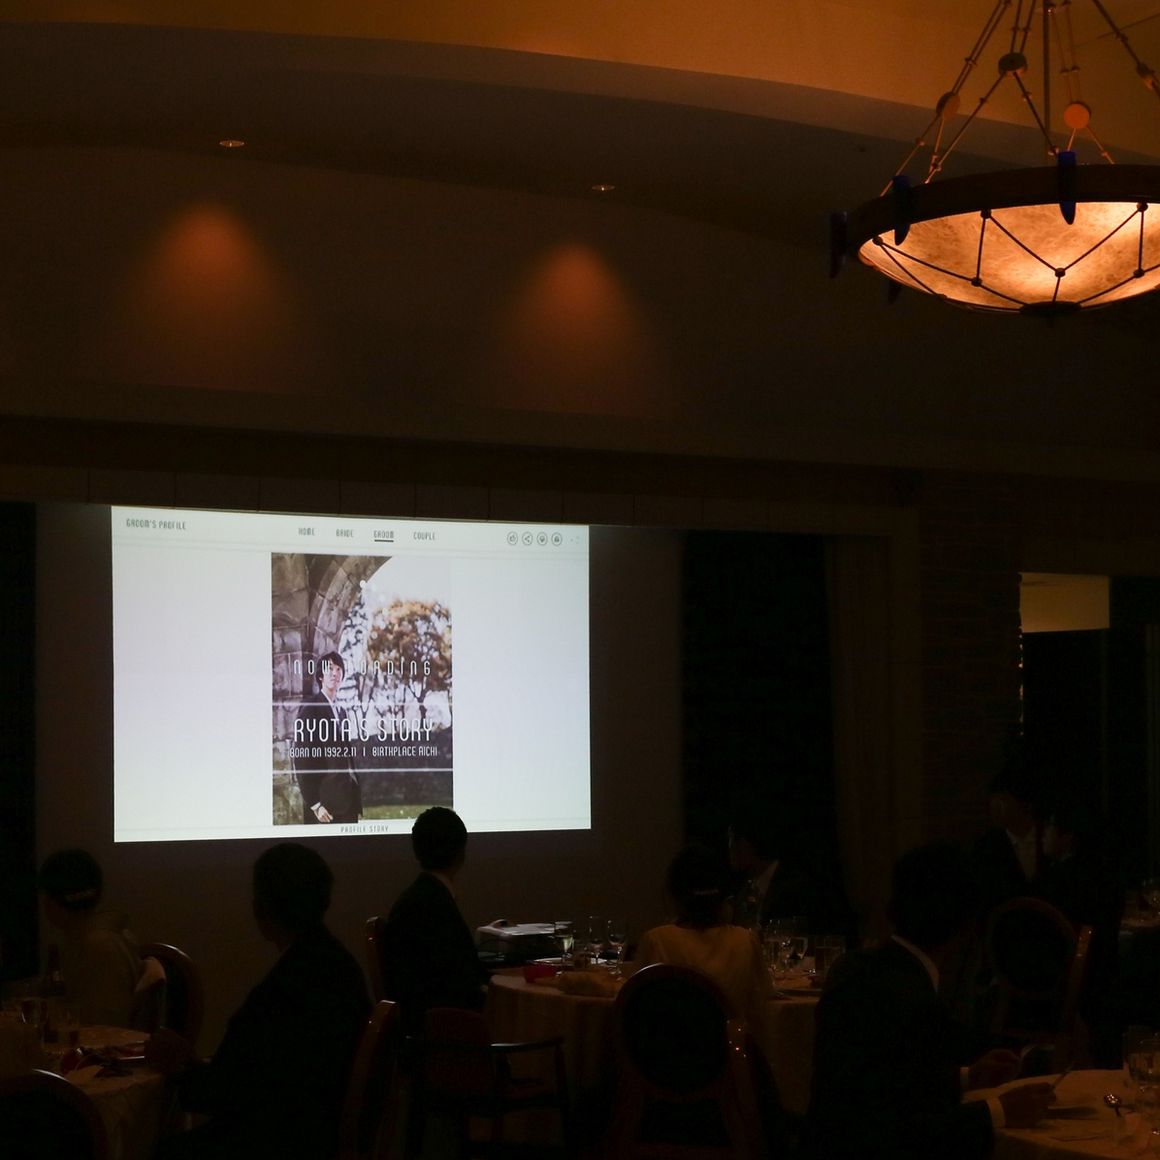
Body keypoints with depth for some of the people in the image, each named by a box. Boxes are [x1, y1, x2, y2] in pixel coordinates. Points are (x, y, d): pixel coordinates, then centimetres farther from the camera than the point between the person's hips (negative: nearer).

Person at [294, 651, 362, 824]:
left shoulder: (340, 711, 18)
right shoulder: (310, 708, -6)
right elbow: (301, 760, -11)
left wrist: (357, 803, 9)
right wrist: (314, 804, -15)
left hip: (346, 798, 7)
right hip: (324, 800, -7)